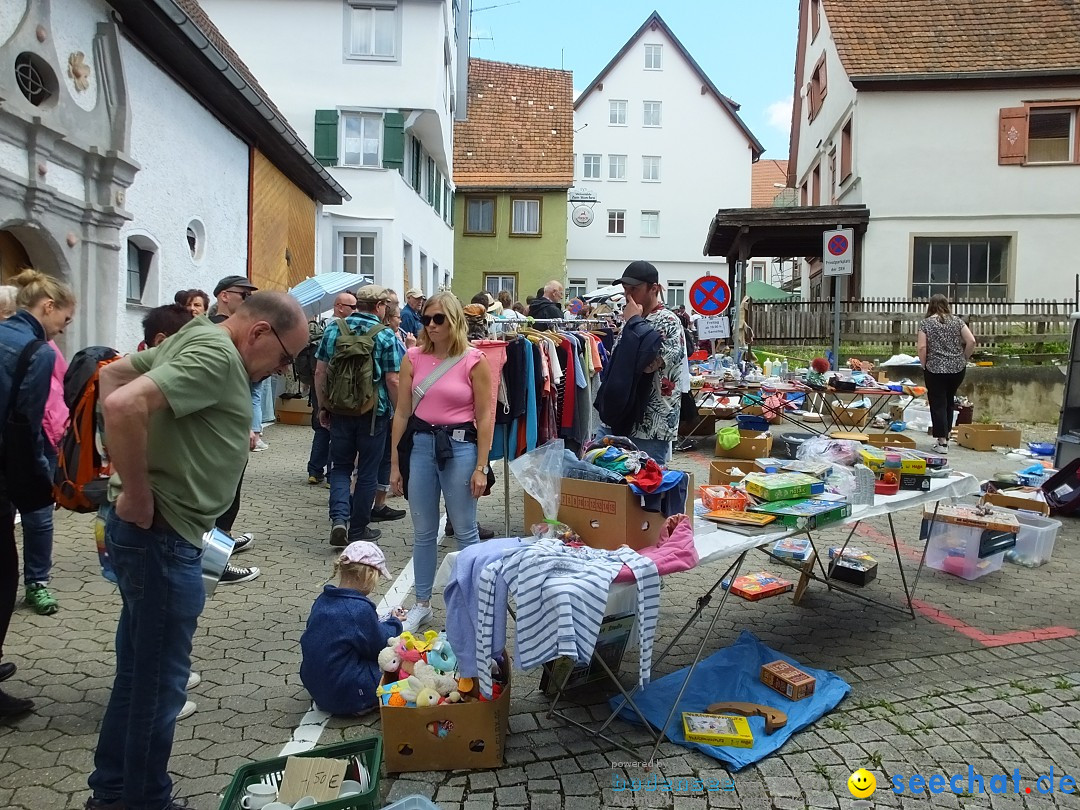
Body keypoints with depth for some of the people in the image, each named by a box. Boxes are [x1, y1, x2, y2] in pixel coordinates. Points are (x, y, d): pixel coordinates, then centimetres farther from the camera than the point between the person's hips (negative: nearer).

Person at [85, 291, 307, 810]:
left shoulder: (198, 338, 10)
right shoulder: (217, 354, -19)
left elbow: (112, 375, 19)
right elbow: (124, 404, -33)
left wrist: (131, 469, 12)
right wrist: (138, 495, -22)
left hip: (156, 532, 10)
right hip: (160, 534, -10)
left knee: (139, 675, 21)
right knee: (159, 682, 6)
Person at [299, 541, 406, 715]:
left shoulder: (322, 601, 2)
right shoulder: (360, 609, -23)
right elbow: (378, 646, -11)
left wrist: (385, 622, 13)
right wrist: (394, 623, 5)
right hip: (346, 696, -8)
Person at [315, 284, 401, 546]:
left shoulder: (333, 328, 1)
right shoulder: (385, 336, -10)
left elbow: (320, 372, 2)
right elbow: (393, 380, -13)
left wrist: (323, 406, 12)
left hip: (339, 410, 3)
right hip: (374, 413, -3)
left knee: (340, 466, 15)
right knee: (367, 471, 10)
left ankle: (339, 518, -4)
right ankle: (358, 529, 18)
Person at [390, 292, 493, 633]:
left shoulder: (473, 361, -6)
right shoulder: (413, 358, 3)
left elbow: (485, 417, -5)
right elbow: (402, 412, 5)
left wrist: (481, 467, -9)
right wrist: (395, 463, 4)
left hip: (459, 445, -3)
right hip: (420, 444, 3)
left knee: (465, 530, 6)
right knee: (423, 531, 13)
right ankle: (422, 603, 27)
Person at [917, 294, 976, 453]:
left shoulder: (926, 323, -3)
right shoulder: (957, 321, 5)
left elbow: (921, 347, -12)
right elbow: (971, 341, -3)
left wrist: (924, 364, 1)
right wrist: (964, 358, 9)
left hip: (935, 369, -3)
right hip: (957, 368, 3)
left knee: (938, 404, 2)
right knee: (949, 402, 18)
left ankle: (942, 441, -2)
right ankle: (945, 435, 24)